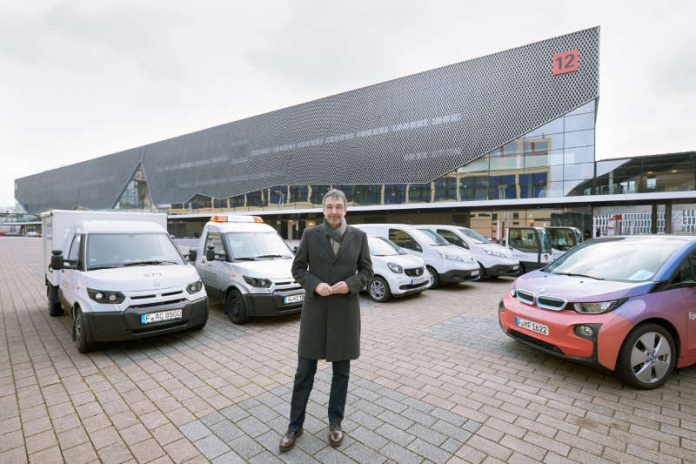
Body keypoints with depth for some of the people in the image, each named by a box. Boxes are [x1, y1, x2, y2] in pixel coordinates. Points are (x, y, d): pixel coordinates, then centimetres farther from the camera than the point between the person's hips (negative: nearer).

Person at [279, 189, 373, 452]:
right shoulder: (310, 235, -1)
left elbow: (367, 271, 3)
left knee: (341, 371, 13)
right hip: (315, 310, 0)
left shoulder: (358, 236, 1)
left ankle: (335, 423, 33)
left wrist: (350, 284, -16)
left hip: (345, 311, 1)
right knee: (304, 371, 9)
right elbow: (298, 268, 1)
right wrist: (315, 284, -16)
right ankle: (295, 425, 27)